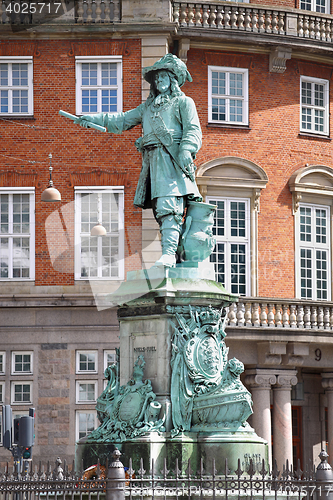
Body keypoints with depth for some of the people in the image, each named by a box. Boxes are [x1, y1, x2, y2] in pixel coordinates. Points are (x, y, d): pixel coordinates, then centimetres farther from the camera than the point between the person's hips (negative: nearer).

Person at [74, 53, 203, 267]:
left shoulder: (183, 102, 11)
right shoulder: (148, 107, 29)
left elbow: (193, 131, -1)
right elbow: (122, 121, 27)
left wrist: (186, 151, -19)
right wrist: (95, 119, 15)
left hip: (172, 159, -6)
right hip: (152, 160, 6)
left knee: (168, 207, -19)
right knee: (161, 210, -1)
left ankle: (169, 254, -29)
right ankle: (183, 253, 0)